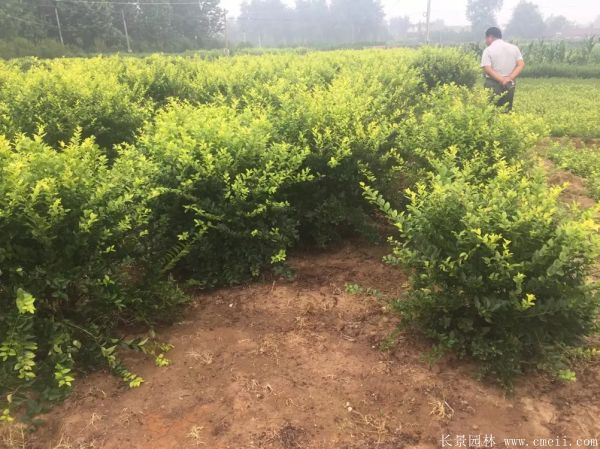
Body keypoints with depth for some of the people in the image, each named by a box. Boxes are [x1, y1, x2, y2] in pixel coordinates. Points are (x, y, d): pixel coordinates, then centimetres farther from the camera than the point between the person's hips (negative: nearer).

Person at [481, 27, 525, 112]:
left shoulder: (488, 50, -4)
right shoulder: (514, 48, 10)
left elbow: (487, 69, -16)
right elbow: (521, 64, 0)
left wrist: (502, 80, -16)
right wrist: (510, 78, -10)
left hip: (493, 85, -4)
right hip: (509, 85, 5)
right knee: (507, 111, 9)